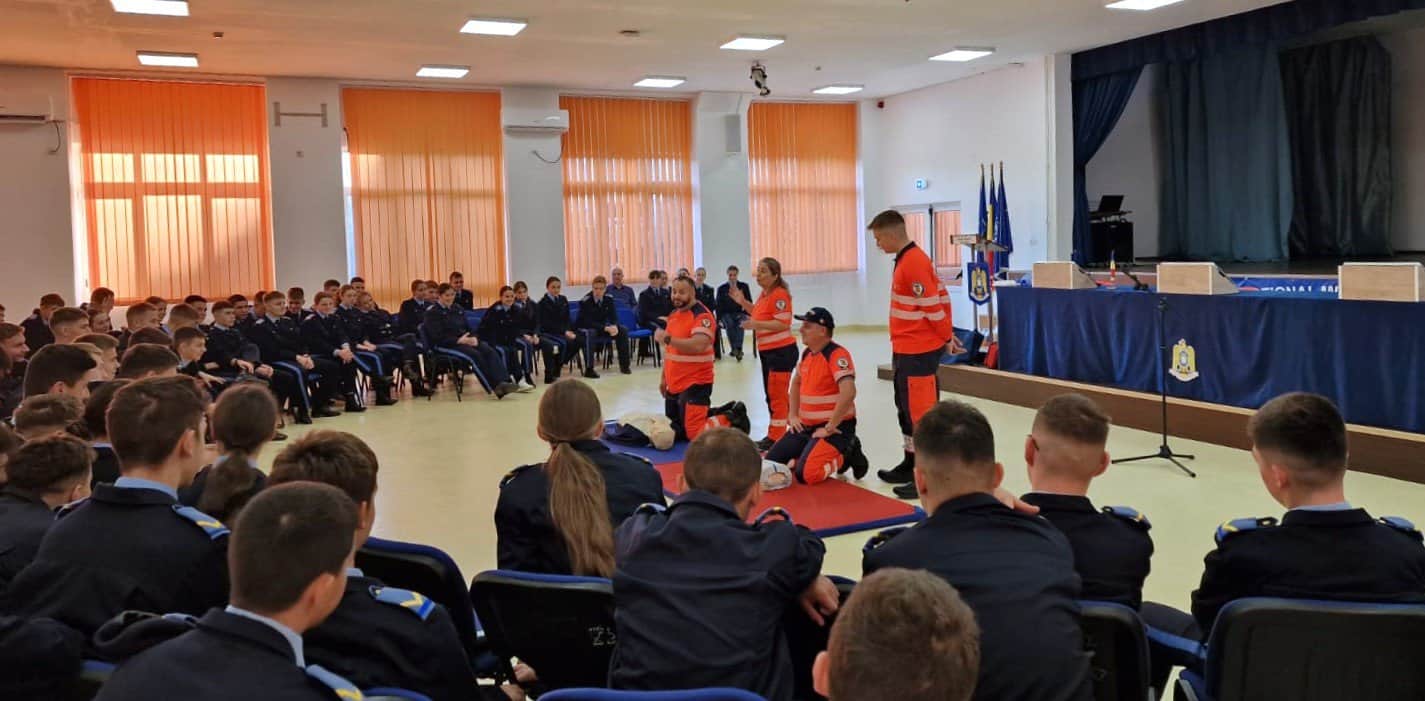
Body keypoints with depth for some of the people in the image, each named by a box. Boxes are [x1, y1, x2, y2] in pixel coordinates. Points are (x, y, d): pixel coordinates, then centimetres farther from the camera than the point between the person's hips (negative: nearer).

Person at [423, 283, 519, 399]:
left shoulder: (458, 310, 23)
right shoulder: (432, 313, 2)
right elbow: (437, 337, -9)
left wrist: (474, 338, -4)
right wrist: (459, 340, -19)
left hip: (465, 340, 6)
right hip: (447, 345, -6)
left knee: (490, 351, -23)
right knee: (475, 354, -32)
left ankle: (503, 382, -40)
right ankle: (495, 386, -33)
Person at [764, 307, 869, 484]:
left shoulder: (837, 354, -19)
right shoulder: (807, 353, 9)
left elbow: (848, 393, -31)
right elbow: (796, 383, 26)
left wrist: (830, 428, -24)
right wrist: (793, 416, 13)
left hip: (834, 427, -9)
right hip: (805, 426, 9)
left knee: (805, 474, -26)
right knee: (771, 462, 3)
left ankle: (846, 454, 2)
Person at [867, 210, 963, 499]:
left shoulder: (914, 263, -19)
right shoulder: (906, 260, 12)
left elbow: (934, 306, -19)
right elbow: (941, 297, 16)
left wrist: (946, 338, -8)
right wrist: (946, 335, 14)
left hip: (919, 352, -10)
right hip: (904, 350, 10)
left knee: (921, 411, -6)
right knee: (906, 410, 18)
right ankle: (911, 464, 30)